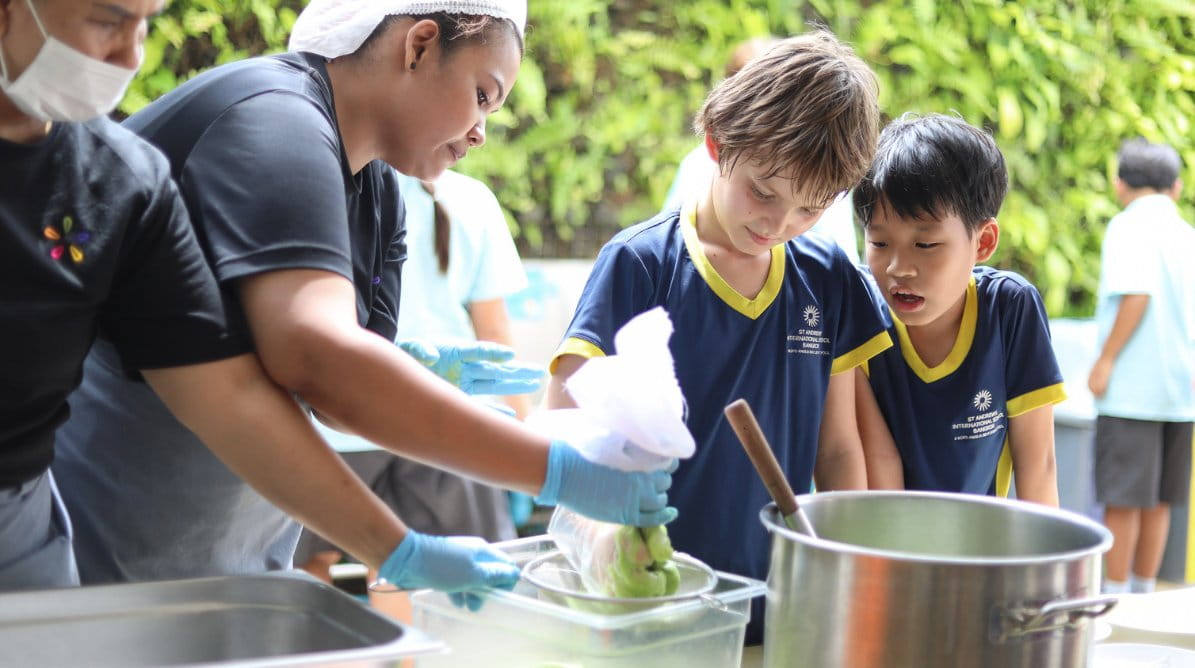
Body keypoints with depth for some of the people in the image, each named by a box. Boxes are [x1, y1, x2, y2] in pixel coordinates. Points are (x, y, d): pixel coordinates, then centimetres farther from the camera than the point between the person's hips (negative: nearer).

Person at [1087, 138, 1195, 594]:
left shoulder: (1129, 226, -7)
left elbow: (1137, 294, -19)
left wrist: (1105, 360, -15)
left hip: (1132, 386, -7)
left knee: (1122, 496, -1)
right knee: (1158, 498, 12)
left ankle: (1115, 593, 3)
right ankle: (1143, 590, 19)